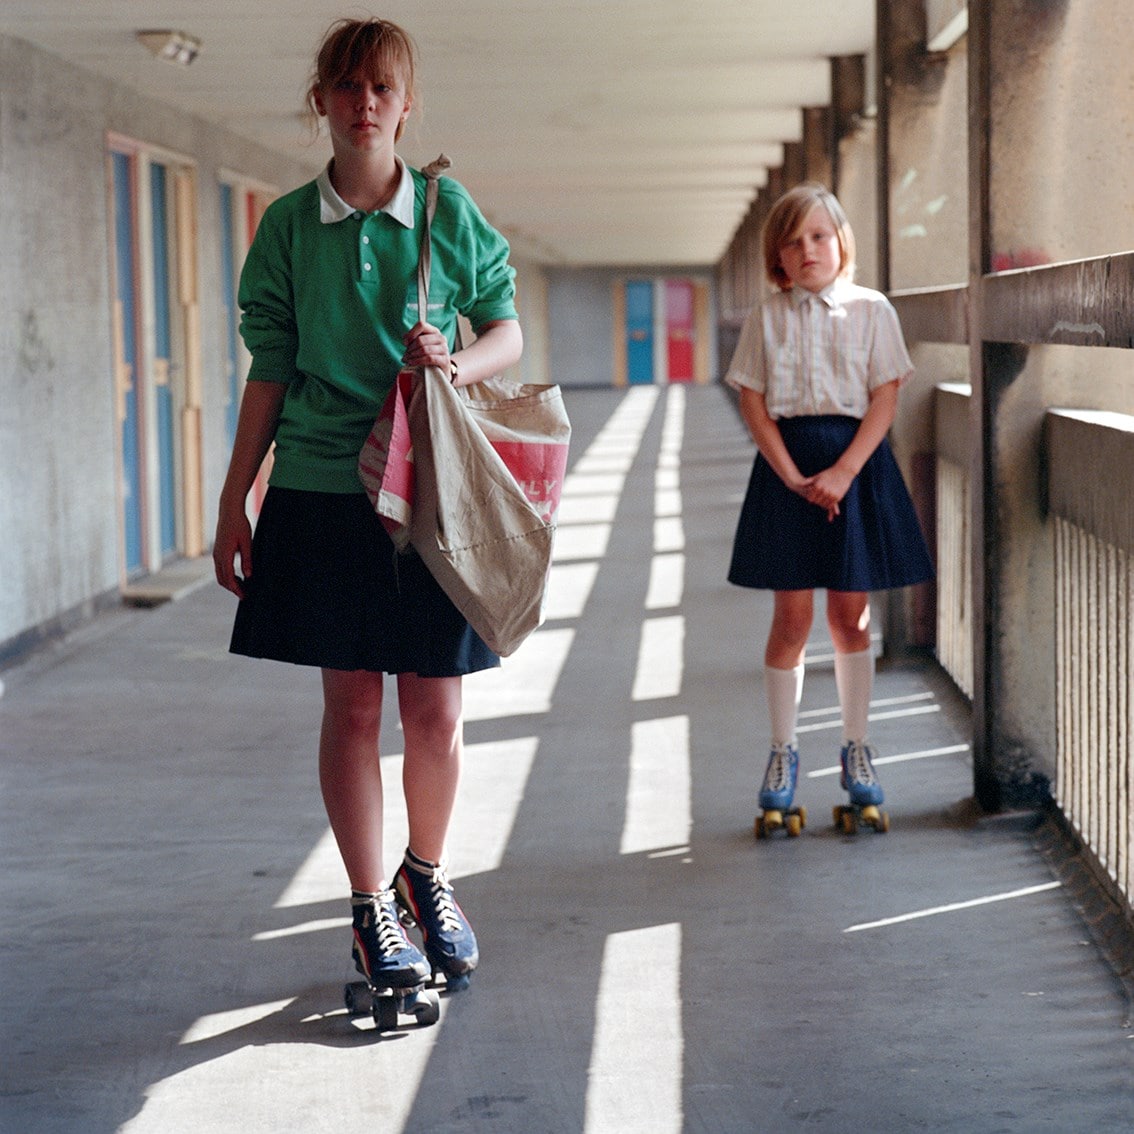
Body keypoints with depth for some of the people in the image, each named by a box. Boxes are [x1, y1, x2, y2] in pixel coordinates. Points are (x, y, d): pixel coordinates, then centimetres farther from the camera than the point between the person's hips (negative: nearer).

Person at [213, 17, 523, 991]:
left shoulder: (448, 210, 1)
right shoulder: (290, 225, 3)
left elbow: (508, 332, 10)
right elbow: (271, 371, 7)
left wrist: (457, 365, -13)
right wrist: (232, 504, 5)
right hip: (324, 488, 0)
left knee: (436, 708, 4)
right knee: (351, 704, 2)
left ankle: (427, 877, 28)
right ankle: (372, 909, 15)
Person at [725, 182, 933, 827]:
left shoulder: (872, 310, 1)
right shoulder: (767, 317, 4)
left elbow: (885, 400, -4)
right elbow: (753, 401, 0)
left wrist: (841, 473, -15)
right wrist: (794, 477, -11)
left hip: (856, 459, 0)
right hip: (787, 462, 0)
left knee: (850, 616, 4)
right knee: (792, 616, 1)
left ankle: (857, 748, 18)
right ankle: (784, 751, 13)